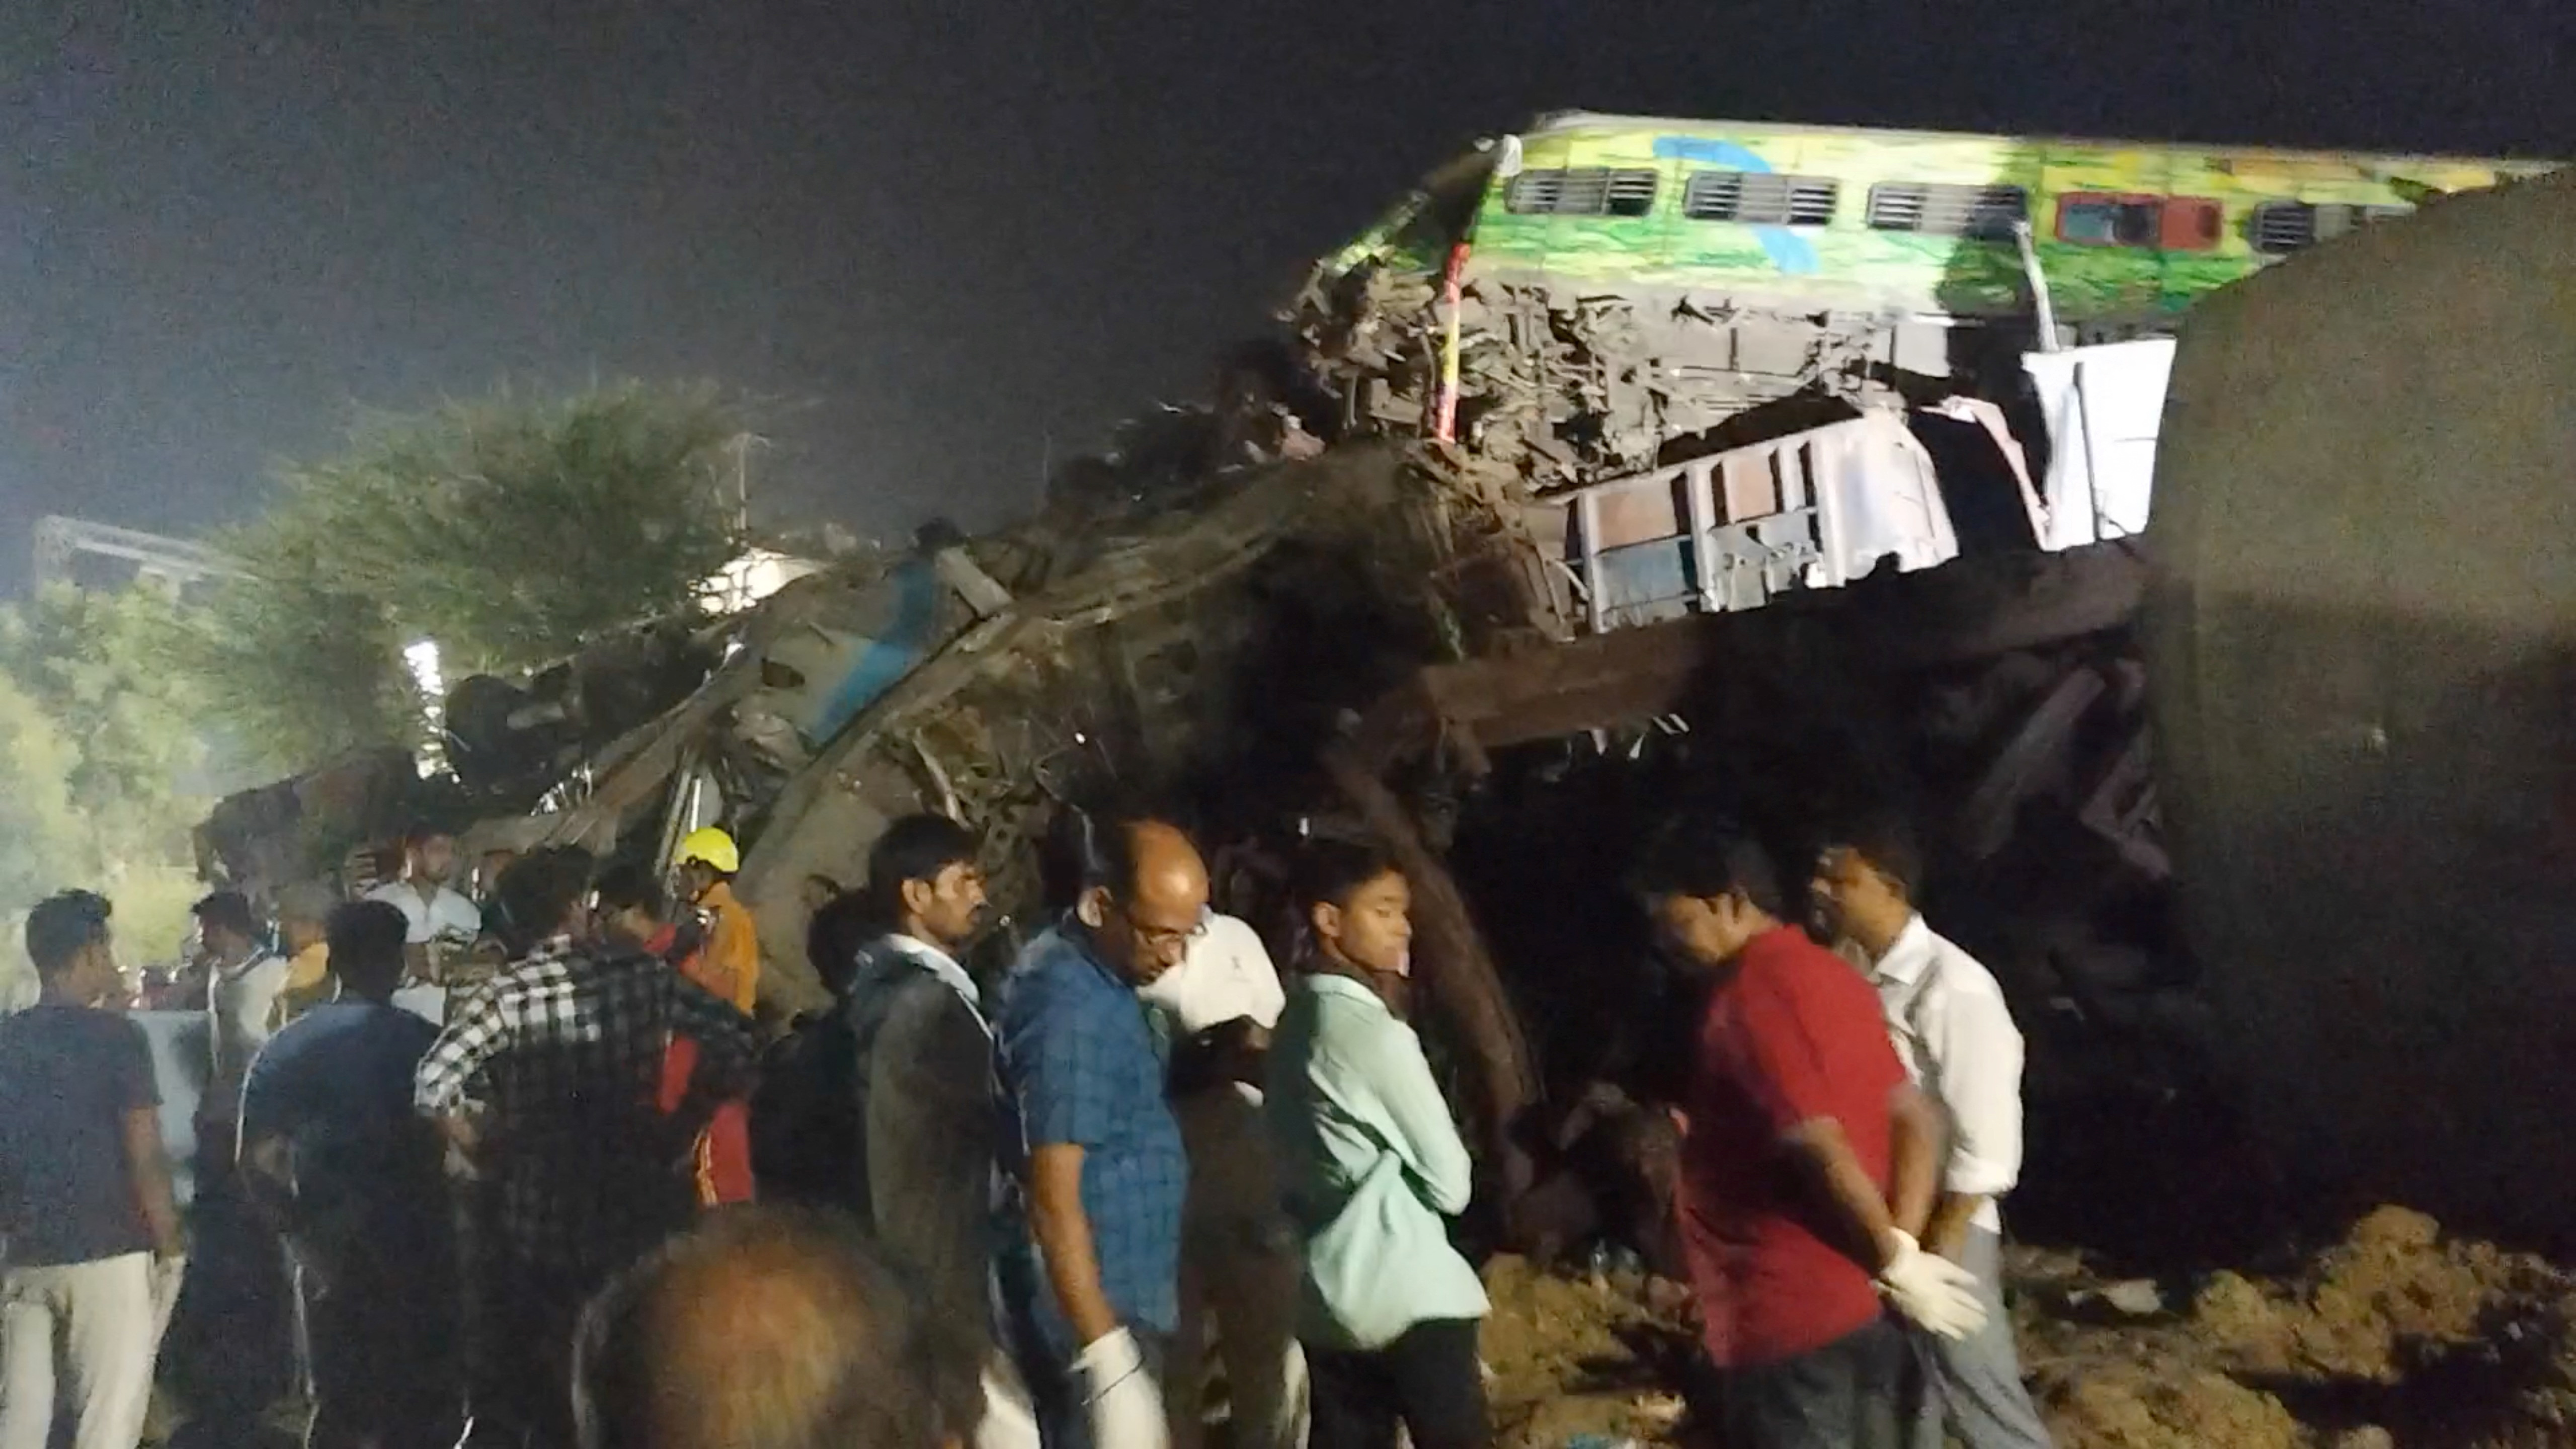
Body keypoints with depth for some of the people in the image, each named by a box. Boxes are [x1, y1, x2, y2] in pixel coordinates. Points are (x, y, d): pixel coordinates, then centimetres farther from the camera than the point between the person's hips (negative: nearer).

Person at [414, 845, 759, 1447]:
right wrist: (680, 1127, 3)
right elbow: (738, 1043, -5)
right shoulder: (642, 975, -7)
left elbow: (433, 1084, -25)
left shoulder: (505, 997, -14)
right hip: (643, 1206, 2)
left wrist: (482, 1151, -8)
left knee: (545, 1389, 18)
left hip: (544, 1219, -2)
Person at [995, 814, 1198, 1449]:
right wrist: (1110, 1363, -24)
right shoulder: (1069, 1002, -20)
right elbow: (1054, 1198, -23)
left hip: (1118, 1308, 9)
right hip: (1091, 1320, -9)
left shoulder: (1098, 980, 10)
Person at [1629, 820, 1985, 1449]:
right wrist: (1902, 1246, 3)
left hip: (1788, 1318, -9)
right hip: (1862, 1307, 9)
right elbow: (1916, 1121, 12)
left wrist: (1895, 1264, -11)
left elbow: (1822, 1151, -23)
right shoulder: (1832, 975, 11)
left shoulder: (1749, 998, -17)